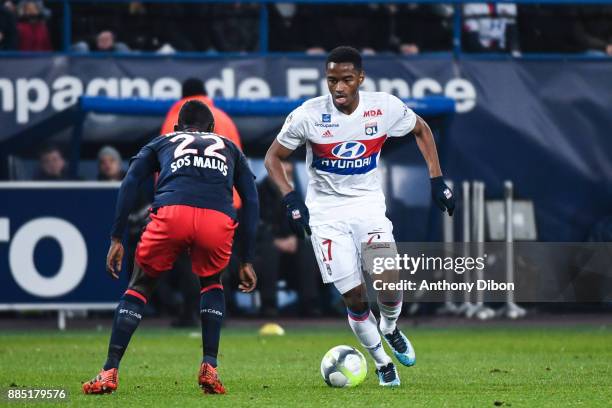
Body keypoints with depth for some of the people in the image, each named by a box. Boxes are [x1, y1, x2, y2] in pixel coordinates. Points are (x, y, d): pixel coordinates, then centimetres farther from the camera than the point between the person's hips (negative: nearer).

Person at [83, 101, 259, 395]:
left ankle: (110, 372, 11)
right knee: (211, 282, 31)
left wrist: (116, 239, 15)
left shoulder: (162, 142, 33)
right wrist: (247, 261, 26)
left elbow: (129, 184, 17)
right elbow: (251, 201, 26)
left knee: (140, 285, 19)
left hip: (172, 214, -1)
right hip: (219, 220, 1)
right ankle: (209, 368, 18)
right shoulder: (230, 149, 36)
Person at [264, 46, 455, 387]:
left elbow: (422, 130, 10)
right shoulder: (309, 115, -14)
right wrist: (291, 199, -16)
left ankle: (390, 328, 16)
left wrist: (437, 180, 3)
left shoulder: (385, 108, -10)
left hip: (368, 205, 1)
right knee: (354, 297, -6)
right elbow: (273, 157, -2)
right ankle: (382, 363, 17)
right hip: (326, 212, -1)